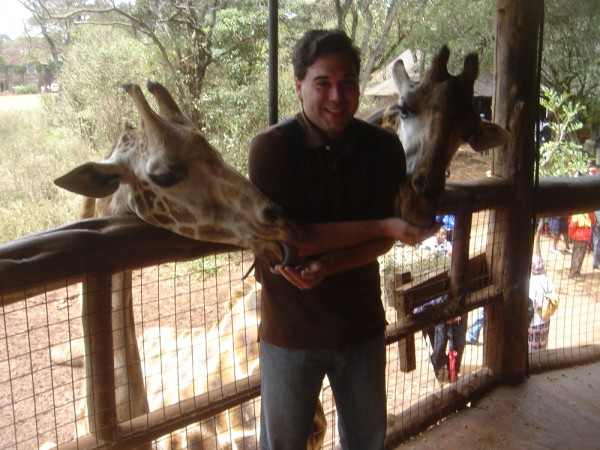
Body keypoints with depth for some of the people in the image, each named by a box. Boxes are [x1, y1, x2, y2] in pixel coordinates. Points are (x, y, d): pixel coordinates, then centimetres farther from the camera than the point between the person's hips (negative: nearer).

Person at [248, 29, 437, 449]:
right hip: (292, 328, -3)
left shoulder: (384, 146, -6)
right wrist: (383, 226, -24)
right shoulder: (271, 148, -17)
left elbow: (384, 240, -6)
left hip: (362, 323, 3)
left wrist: (325, 265, -23)